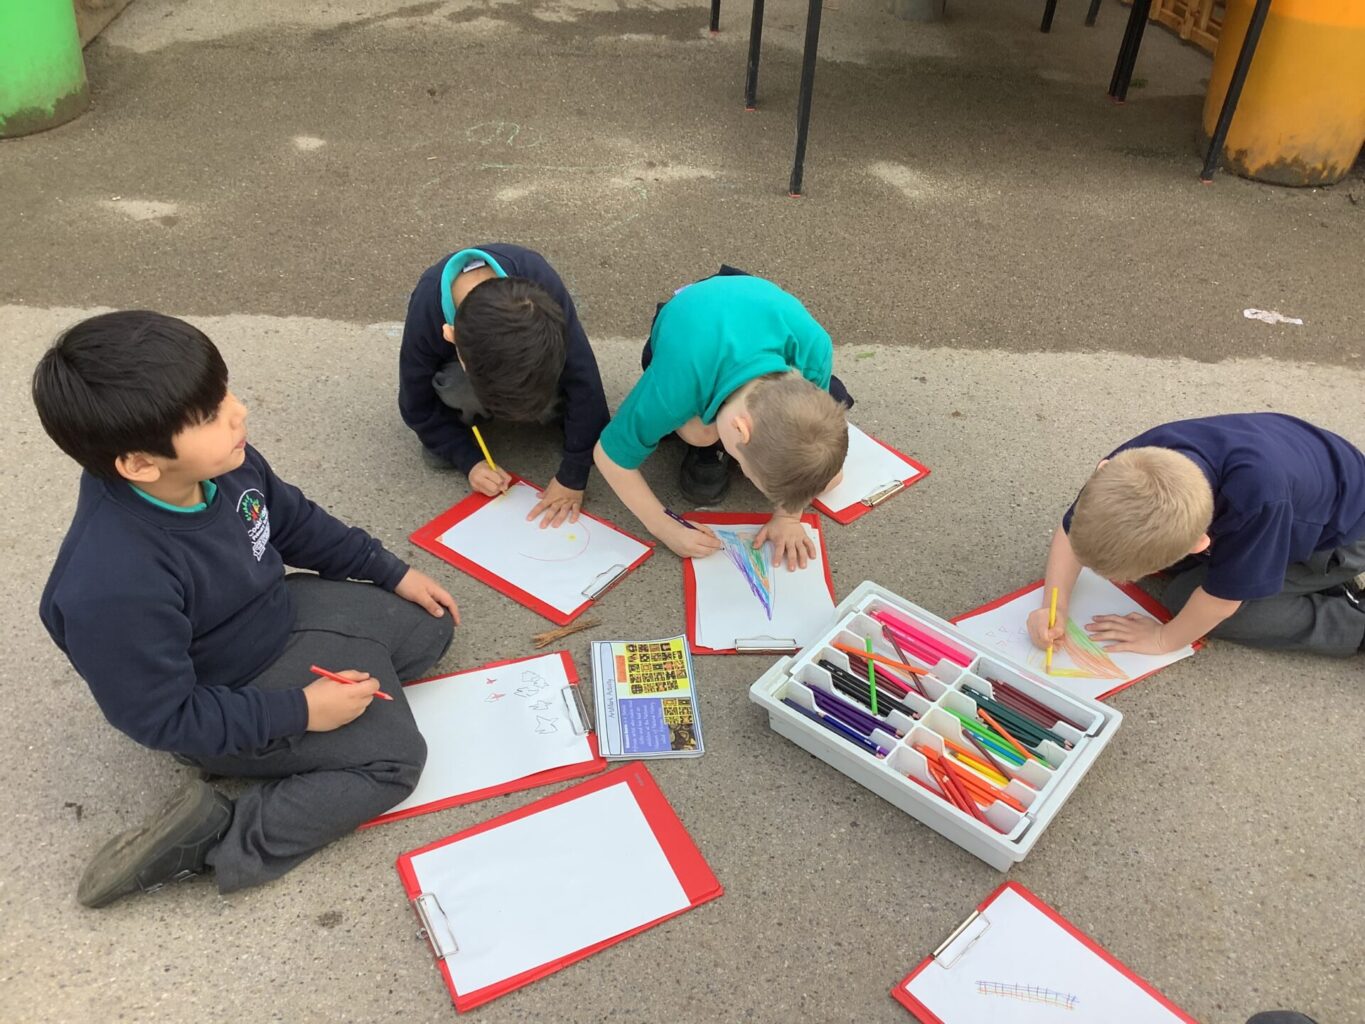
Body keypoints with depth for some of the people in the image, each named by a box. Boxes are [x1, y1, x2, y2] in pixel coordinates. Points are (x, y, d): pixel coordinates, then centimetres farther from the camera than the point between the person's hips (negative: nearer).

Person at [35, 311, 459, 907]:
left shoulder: (219, 461, -20)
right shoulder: (113, 589, -40)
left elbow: (292, 520, 2)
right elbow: (163, 718, -26)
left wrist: (391, 573, 6)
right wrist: (300, 712, -22)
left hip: (281, 612, 7)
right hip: (225, 702, -7)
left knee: (429, 627, 12)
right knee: (394, 759, -11)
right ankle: (214, 842, -4)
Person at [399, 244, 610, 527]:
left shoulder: (541, 285, -42)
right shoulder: (423, 320, -38)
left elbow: (583, 383, -33)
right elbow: (417, 407, -18)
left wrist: (573, 477, -29)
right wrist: (468, 460, -24)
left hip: (529, 345, 1)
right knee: (458, 392, -34)